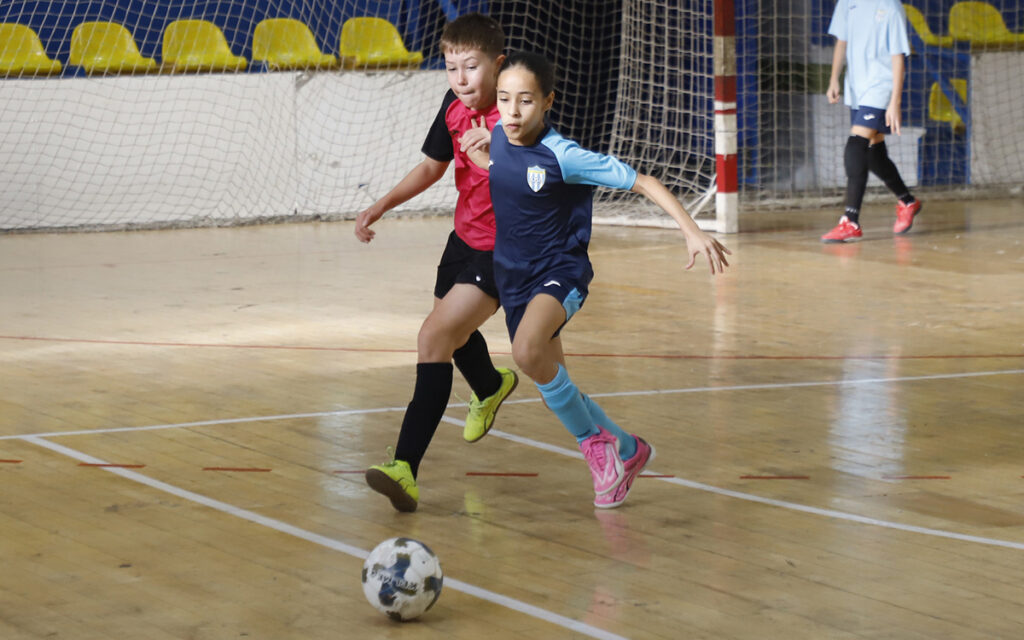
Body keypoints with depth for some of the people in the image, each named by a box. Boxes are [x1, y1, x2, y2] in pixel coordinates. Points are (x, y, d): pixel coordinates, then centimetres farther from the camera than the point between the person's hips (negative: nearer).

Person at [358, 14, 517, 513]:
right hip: (465, 237, 8)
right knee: (452, 333, 30)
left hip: (503, 252, -8)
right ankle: (491, 387, 67)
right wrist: (379, 208, 4)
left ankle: (406, 467, -27)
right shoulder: (454, 107, -4)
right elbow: (432, 166, 13)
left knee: (435, 337, -22)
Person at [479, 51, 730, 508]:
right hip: (514, 278, 7)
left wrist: (691, 230, -27)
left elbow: (641, 182, -20)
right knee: (552, 387, 13)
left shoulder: (561, 156, -21)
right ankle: (627, 451, 35)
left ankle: (594, 439, -12)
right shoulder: (496, 137, -4)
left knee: (527, 351, -34)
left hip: (560, 272, -7)